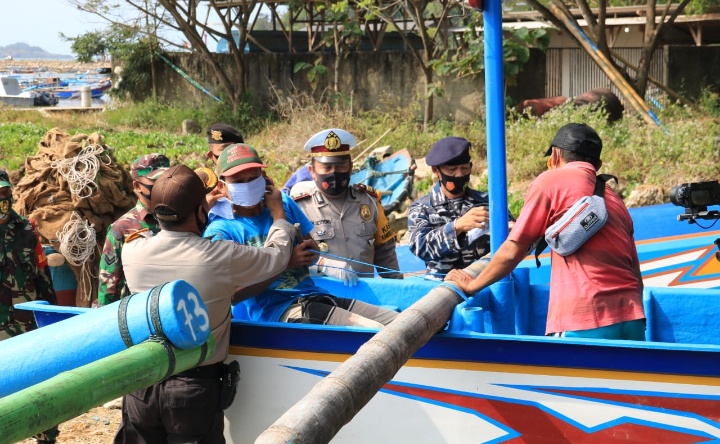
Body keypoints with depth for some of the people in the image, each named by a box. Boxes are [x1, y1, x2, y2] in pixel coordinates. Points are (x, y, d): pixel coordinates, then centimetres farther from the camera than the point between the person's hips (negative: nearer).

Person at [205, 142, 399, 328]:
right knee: (376, 335, -25)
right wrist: (285, 263, -15)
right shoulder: (220, 231, -2)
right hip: (275, 309, -6)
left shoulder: (285, 204, 13)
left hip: (315, 295, 7)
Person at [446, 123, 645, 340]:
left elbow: (511, 253, 3)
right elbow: (635, 277, 18)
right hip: (632, 321, 6)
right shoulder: (614, 198, 20)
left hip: (584, 323, -6)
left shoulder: (550, 181, 3)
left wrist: (471, 284, 17)